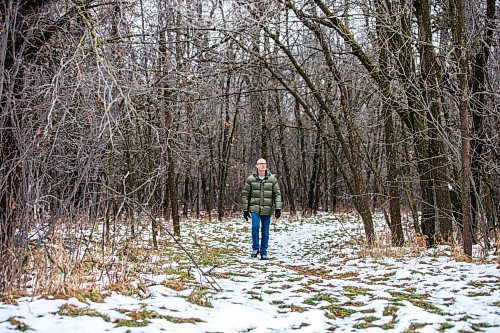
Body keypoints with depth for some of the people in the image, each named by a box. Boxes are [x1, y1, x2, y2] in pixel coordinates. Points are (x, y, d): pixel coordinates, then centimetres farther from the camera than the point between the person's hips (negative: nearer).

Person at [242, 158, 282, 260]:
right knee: (255, 227, -17)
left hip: (267, 210, 1)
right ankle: (255, 248, 3)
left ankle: (264, 252, 17)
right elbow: (245, 194, 4)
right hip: (255, 208, -1)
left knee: (265, 231, 6)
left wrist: (278, 208, -6)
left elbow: (277, 194, 3)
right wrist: (245, 209, 2)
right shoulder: (251, 179, 0)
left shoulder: (272, 179, 2)